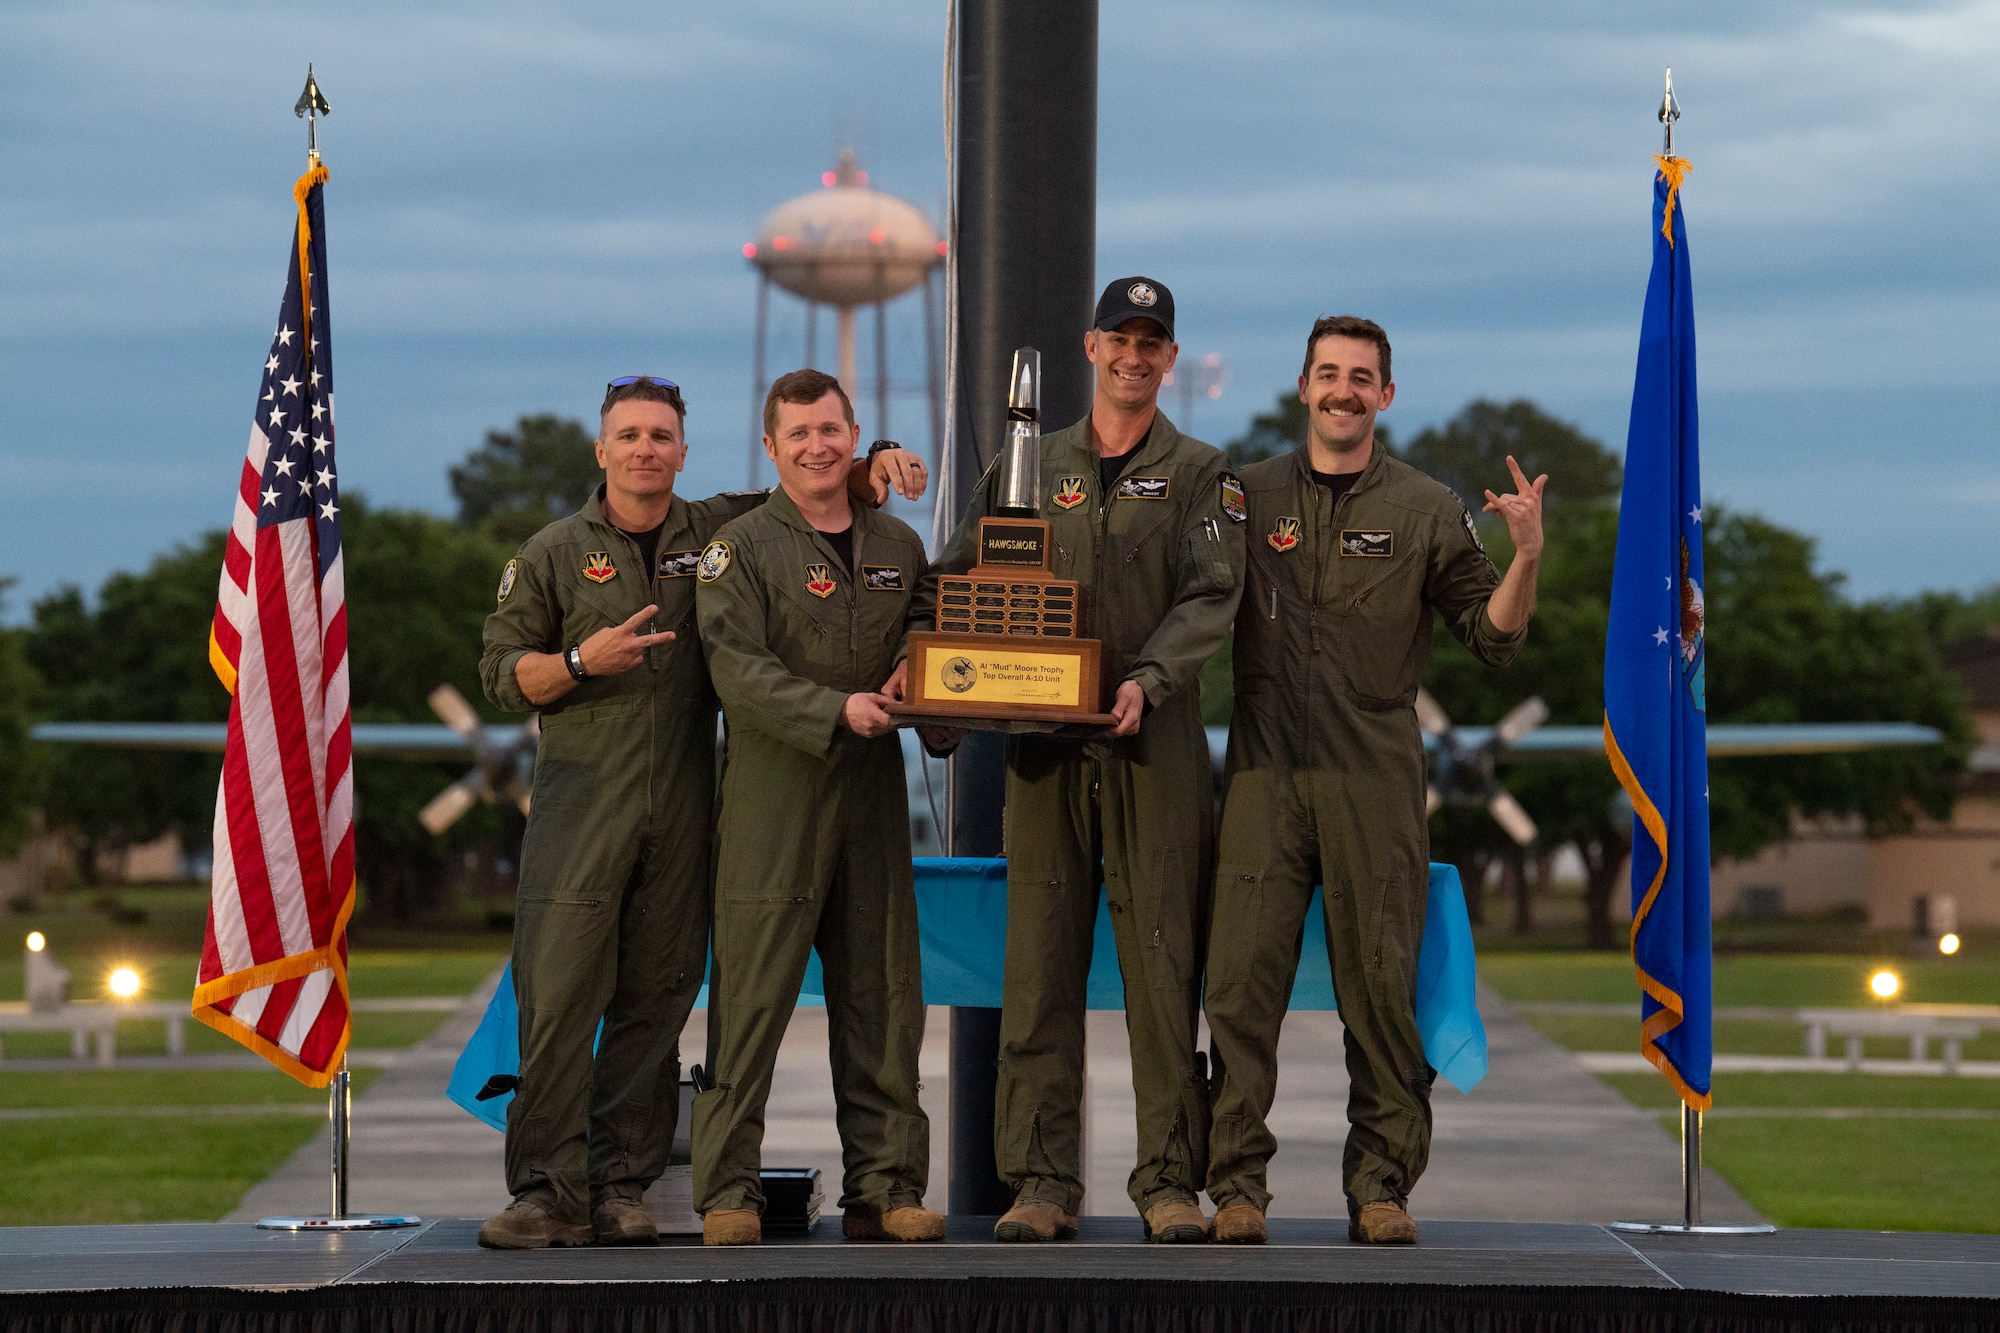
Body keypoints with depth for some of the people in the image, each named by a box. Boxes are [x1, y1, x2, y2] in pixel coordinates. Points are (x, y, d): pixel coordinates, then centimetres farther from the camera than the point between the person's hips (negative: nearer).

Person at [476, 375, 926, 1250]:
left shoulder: (716, 535, 11)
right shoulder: (553, 554, 7)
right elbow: (503, 674, 5)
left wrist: (874, 466, 3)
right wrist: (582, 662, -12)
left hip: (681, 807, 2)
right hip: (581, 798, -2)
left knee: (654, 1000, 2)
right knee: (557, 995, -10)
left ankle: (620, 1187, 7)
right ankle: (548, 1189, -8)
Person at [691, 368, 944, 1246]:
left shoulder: (897, 547, 16)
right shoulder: (741, 548, 0)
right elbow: (738, 669, -10)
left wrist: (914, 678, -3)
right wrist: (837, 709, -20)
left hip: (872, 792, 5)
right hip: (772, 794, -5)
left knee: (881, 995, 5)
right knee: (752, 993, -7)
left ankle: (884, 1185, 11)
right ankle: (727, 1190, -4)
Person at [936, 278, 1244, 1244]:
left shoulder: (1198, 474, 8)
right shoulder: (1032, 468, 15)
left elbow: (1208, 598, -5)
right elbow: (959, 579, 16)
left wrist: (1148, 678, -21)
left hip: (1156, 742, -2)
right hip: (1044, 744, 2)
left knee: (1163, 962, -4)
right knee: (1041, 962, 0)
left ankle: (1170, 1181, 0)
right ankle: (1041, 1181, 3)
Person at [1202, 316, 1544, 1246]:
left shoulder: (1426, 511, 8)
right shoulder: (1248, 495, 11)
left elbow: (1493, 637, 6)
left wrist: (1526, 556, -10)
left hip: (1375, 781, -1)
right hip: (1264, 768, 1)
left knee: (1380, 985, 0)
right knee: (1242, 978, -5)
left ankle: (1380, 1184, 8)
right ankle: (1236, 1180, 0)